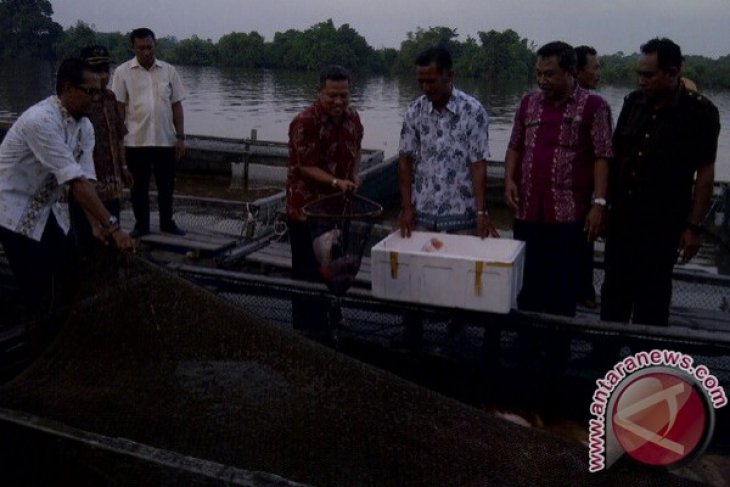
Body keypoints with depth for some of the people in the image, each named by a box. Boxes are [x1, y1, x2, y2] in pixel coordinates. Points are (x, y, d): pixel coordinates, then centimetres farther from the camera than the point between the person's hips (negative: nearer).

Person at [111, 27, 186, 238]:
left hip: (166, 140, 2)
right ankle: (141, 224, 19)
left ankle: (167, 222, 25)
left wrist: (180, 137, 2)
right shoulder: (123, 72, -1)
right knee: (139, 185, 7)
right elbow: (119, 107, -2)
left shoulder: (169, 71, 5)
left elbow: (176, 105, 7)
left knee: (166, 184, 11)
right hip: (136, 140, -2)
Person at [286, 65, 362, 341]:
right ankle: (307, 329, 15)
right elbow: (305, 167, -20)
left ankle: (325, 323, 34)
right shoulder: (305, 123, -20)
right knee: (309, 271, 1)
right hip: (307, 208, -7)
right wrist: (336, 182, -32)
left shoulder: (352, 117, 3)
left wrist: (354, 174, 1)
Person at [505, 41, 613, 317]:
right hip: (528, 211, 4)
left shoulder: (593, 106, -3)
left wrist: (599, 203, -13)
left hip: (569, 214, -4)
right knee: (527, 284, 11)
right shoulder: (528, 103, 11)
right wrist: (509, 179, 0)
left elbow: (602, 157, -6)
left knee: (561, 287, 3)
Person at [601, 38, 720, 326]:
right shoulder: (633, 102, 3)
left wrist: (693, 226, -11)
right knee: (614, 292, 13)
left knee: (652, 298, 6)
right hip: (621, 218, 5)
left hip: (663, 224, -4)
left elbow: (705, 173, -8)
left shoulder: (699, 111, -10)